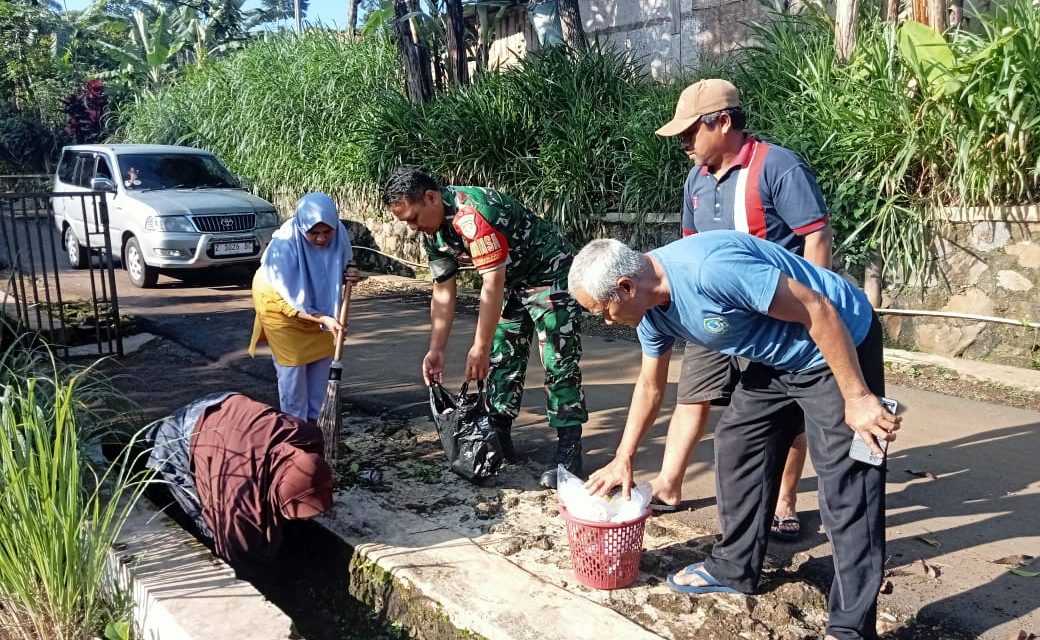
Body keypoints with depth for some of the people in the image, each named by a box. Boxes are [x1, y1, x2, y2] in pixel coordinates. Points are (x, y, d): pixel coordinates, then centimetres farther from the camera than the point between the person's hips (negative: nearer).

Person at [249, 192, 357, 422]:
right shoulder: (284, 244, -37)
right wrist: (323, 319, -40)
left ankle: (314, 418, 24)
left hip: (319, 303, 5)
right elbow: (289, 301, -29)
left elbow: (339, 267, -2)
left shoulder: (339, 233, -24)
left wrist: (349, 274, -26)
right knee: (293, 363, -4)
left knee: (323, 357, 8)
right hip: (280, 303, -5)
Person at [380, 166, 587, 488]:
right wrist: (436, 350, -2)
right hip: (513, 283, 9)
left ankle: (569, 449, -5)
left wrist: (480, 348, -27)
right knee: (501, 361, 9)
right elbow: (443, 292, 2)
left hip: (550, 273, -9)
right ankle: (499, 436, 19)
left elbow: (492, 285, -31)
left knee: (559, 363, -10)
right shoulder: (432, 232, -3)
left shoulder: (472, 212, -32)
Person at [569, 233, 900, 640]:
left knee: (845, 488, -8)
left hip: (839, 346, -9)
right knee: (737, 442, 12)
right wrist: (623, 459, 16)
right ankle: (735, 568, 26)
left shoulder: (710, 268, -33)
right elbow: (650, 385, 13)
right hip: (778, 357, 9)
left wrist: (857, 398, -23)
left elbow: (818, 311, -27)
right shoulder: (651, 308, -3)